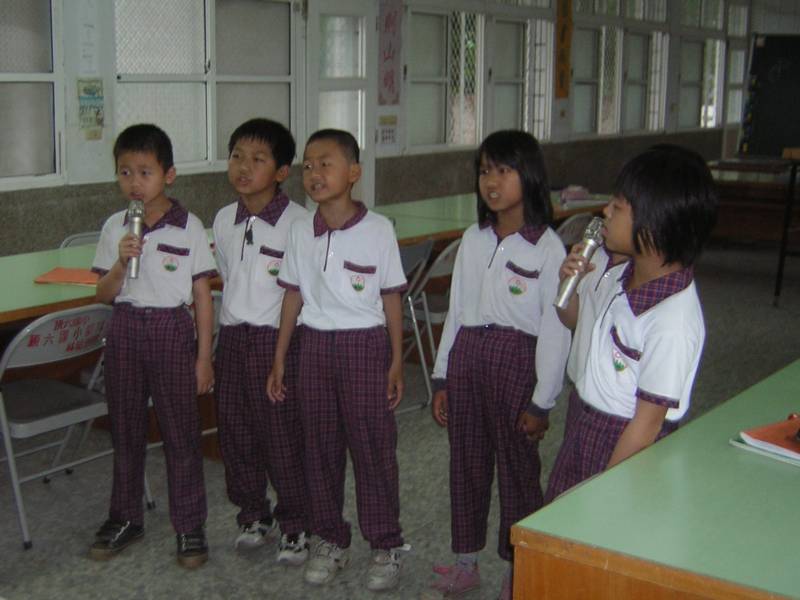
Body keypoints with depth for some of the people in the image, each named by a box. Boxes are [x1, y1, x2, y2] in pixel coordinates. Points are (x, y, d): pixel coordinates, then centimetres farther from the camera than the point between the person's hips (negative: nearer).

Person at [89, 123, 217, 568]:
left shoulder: (189, 227, -6)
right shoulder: (115, 228, 3)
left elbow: (202, 295, -3)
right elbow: (104, 295, 5)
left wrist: (204, 357, -5)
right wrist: (121, 262, -15)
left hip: (172, 329, -3)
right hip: (126, 330, 3)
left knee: (181, 430, 3)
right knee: (126, 428, 13)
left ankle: (190, 526, 15)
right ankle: (126, 519, 28)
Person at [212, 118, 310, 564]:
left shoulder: (297, 222, -12)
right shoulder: (224, 220, 6)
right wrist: (232, 329, 14)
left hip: (278, 338, -6)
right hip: (233, 338, 6)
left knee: (284, 435, 2)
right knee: (235, 432, 13)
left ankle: (295, 527, 18)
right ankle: (254, 515, 31)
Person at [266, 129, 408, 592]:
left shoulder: (378, 229, -9)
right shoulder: (301, 231, 2)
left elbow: (391, 298, -5)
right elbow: (294, 295, 8)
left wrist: (397, 361, -5)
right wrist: (279, 358, 9)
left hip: (365, 345, -4)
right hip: (316, 345, 4)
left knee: (373, 446, 3)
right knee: (321, 445, 11)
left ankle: (387, 545, 17)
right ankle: (331, 540, 25)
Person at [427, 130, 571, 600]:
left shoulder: (548, 248, -11)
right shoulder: (473, 239, 6)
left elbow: (555, 329, -10)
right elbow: (457, 310, 11)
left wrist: (541, 401, -10)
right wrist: (443, 378, 10)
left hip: (517, 359, -5)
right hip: (467, 355, 6)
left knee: (518, 467, 6)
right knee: (467, 461, 14)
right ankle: (466, 562, 30)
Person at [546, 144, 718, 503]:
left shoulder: (673, 323, -28)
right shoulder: (620, 278, -3)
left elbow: (648, 422, -23)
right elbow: (577, 319, 18)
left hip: (628, 448, -8)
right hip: (584, 426, 8)